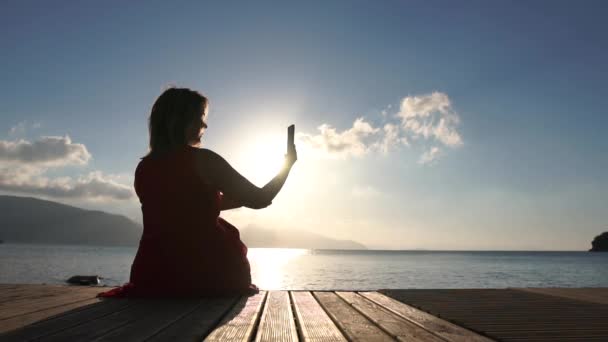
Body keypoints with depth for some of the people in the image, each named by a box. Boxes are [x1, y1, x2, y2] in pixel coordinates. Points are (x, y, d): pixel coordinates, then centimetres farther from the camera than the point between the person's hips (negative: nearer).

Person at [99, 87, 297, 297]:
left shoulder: (143, 168, 5)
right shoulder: (202, 159, -13)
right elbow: (259, 200, -6)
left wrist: (238, 199, 24)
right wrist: (288, 163, 10)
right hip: (208, 277, -5)